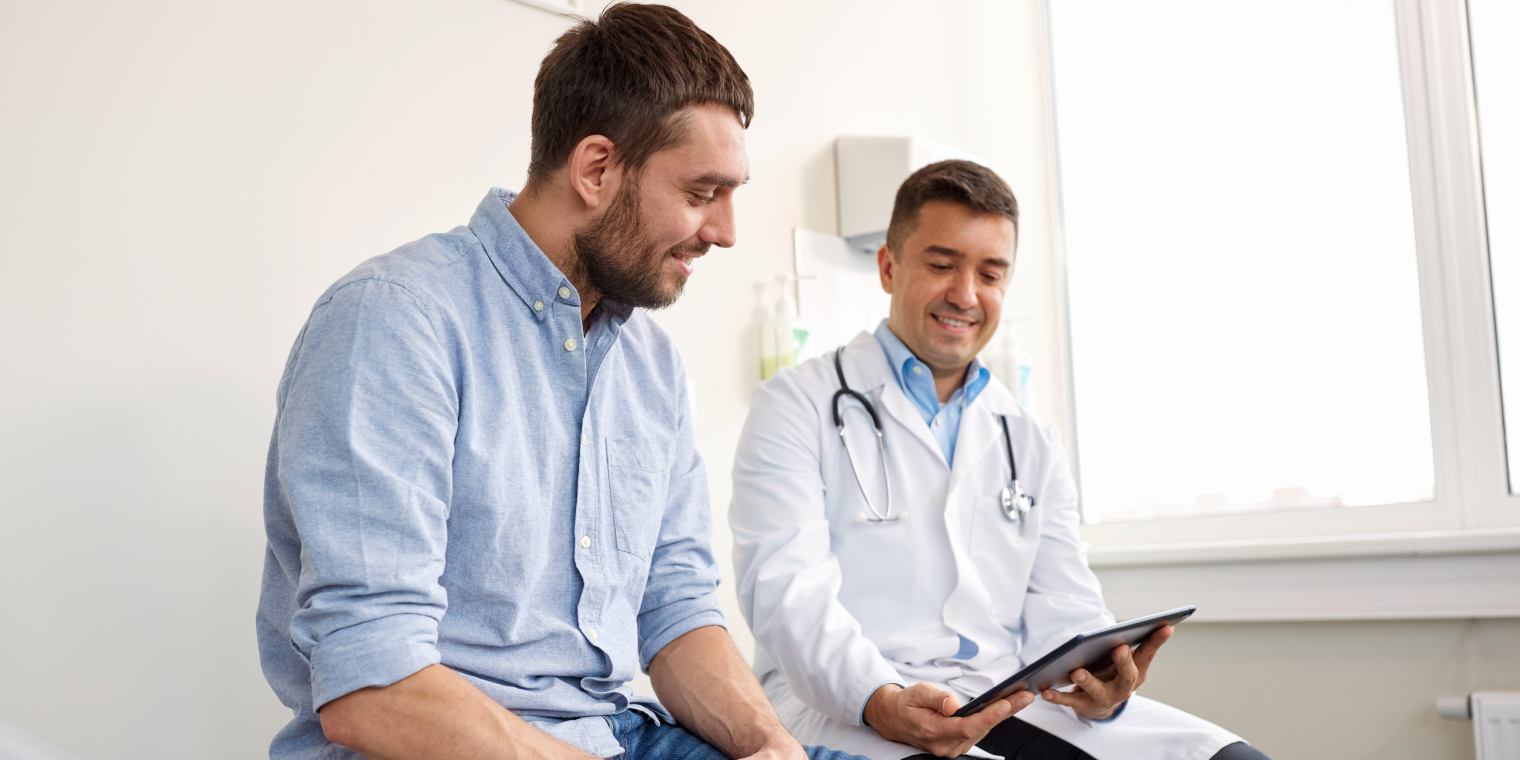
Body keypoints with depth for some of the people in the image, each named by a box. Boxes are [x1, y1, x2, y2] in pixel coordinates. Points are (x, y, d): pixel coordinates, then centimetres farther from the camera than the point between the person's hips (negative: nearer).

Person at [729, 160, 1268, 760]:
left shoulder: (1032, 443, 21)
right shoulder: (798, 407, 5)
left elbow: (1063, 614, 12)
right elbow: (787, 589, -9)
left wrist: (1101, 687, -12)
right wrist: (881, 702, -28)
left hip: (1010, 704, 6)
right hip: (840, 705, -6)